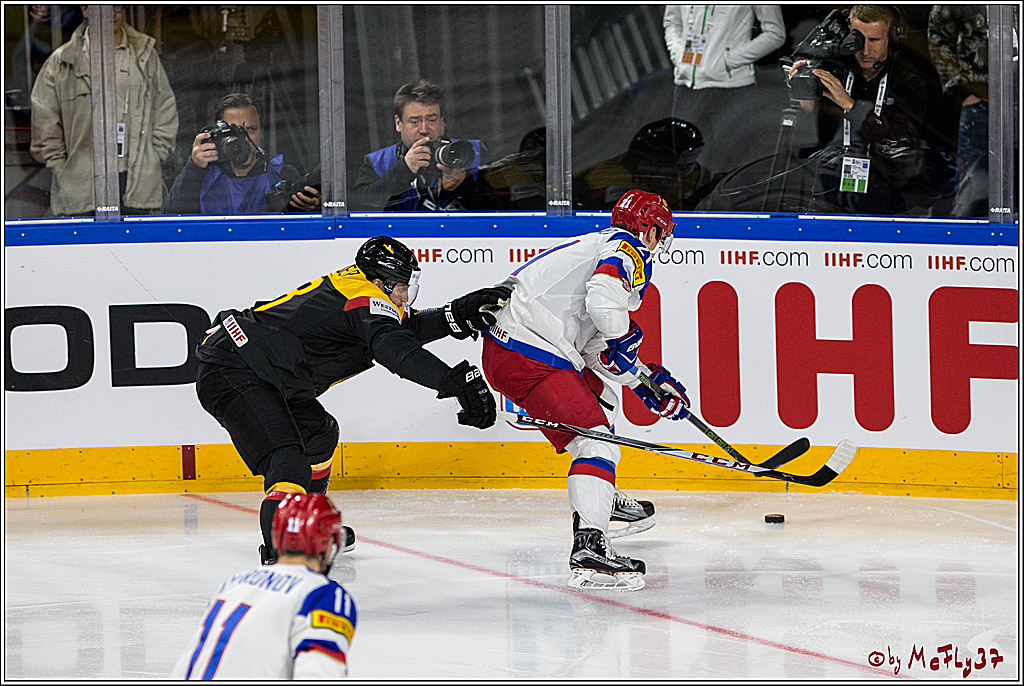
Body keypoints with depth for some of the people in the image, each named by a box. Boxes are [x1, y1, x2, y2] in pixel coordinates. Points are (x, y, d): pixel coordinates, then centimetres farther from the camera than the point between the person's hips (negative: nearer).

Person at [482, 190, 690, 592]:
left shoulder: (599, 245, 26)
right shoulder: (627, 249, -3)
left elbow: (598, 349, 30)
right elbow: (604, 300, -25)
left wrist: (650, 383, 28)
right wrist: (623, 343, -6)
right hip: (530, 360, -10)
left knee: (599, 389, 34)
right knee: (596, 440, -17)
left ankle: (602, 499, 47)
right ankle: (588, 549, -34)